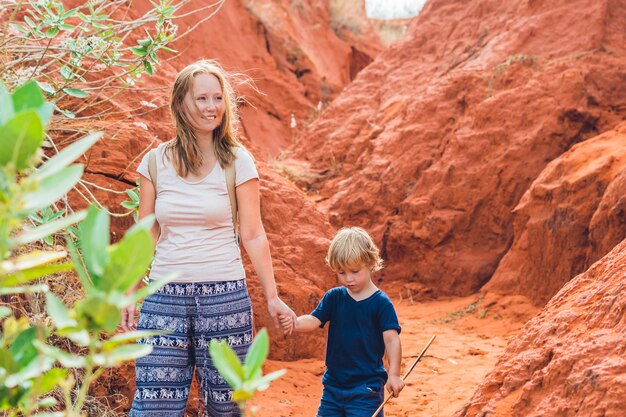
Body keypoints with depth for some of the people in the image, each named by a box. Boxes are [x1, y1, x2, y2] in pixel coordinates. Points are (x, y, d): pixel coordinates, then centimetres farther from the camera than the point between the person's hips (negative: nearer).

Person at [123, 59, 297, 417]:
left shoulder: (237, 162, 0)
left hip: (224, 295, -1)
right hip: (164, 297, 2)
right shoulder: (155, 162, 6)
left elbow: (253, 235, 1)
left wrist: (272, 297, -2)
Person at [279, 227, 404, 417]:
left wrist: (393, 374, -23)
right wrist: (294, 323, -27)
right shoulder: (334, 297, 4)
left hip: (366, 387, -5)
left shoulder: (381, 303, -8)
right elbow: (313, 320, -4)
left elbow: (391, 339, -12)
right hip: (334, 383, 5)